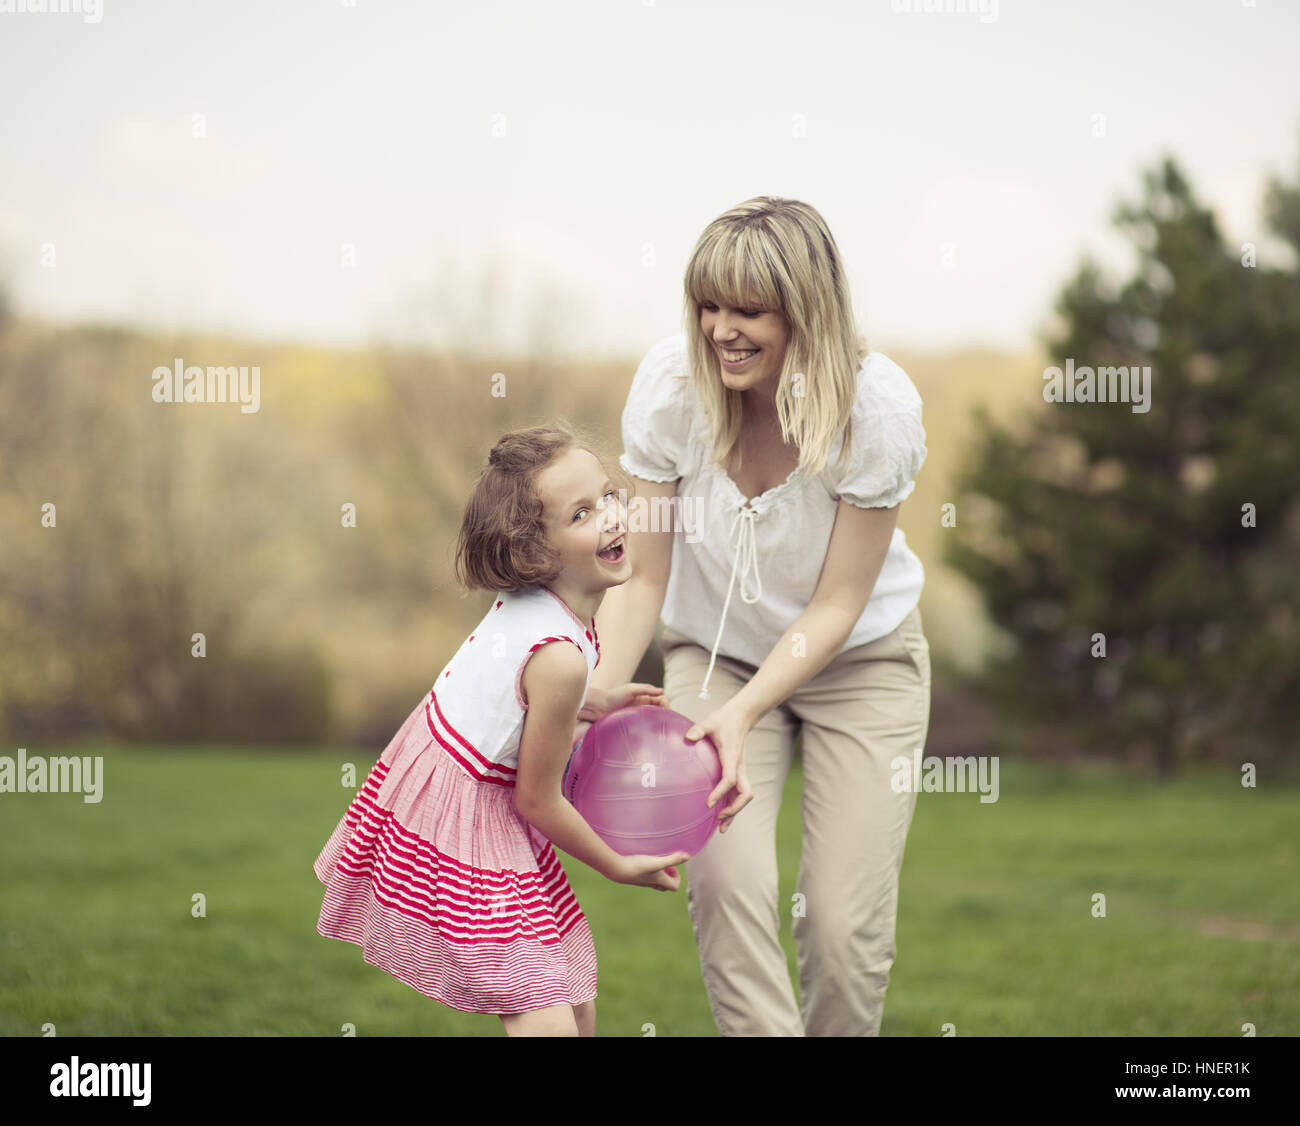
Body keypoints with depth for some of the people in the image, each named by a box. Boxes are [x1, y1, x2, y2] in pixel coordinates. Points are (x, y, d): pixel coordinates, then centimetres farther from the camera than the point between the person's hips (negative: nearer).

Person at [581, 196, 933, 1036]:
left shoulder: (878, 407, -25)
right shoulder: (670, 385, -20)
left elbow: (836, 605, -19)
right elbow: (643, 576, -13)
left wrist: (745, 714, -31)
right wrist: (596, 699, -27)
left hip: (858, 658, -1)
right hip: (717, 652, 2)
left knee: (846, 926, -9)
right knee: (727, 880, -22)